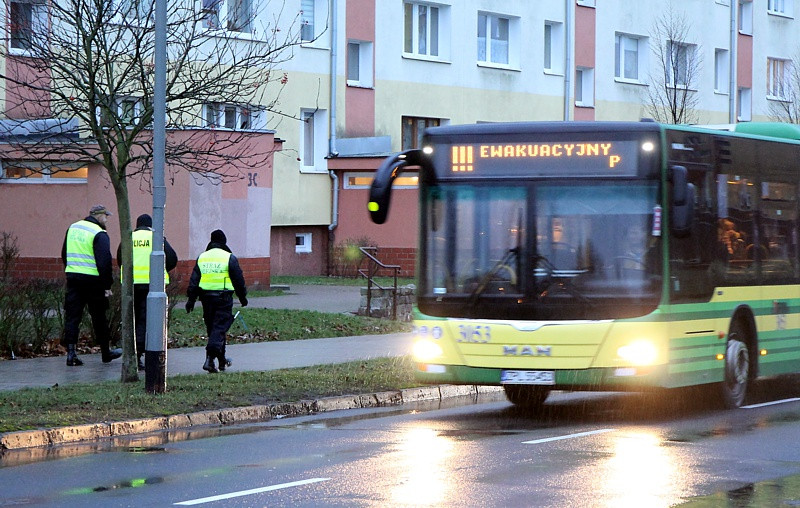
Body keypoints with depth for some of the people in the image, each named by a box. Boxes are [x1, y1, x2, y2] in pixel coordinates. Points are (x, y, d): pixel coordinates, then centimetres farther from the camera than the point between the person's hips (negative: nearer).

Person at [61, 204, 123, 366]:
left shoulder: (72, 228, 12)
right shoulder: (99, 234, -11)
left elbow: (65, 254, 21)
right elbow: (104, 261, -16)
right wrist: (107, 285, -12)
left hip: (73, 279, 5)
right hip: (92, 281, -5)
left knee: (72, 317, 3)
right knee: (99, 317, 8)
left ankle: (71, 352, -6)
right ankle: (106, 352, 20)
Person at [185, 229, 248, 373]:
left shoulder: (201, 258, 9)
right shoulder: (229, 258, -3)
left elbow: (194, 280, 8)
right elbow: (238, 280, 0)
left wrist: (191, 299, 10)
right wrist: (242, 297, 11)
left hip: (206, 298, 5)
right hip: (223, 297, -5)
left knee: (212, 328, 14)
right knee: (219, 328, -6)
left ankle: (222, 360, 22)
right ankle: (209, 359, -22)